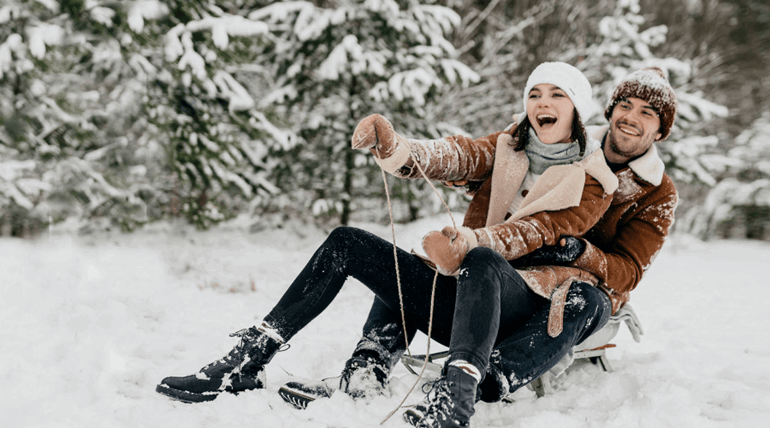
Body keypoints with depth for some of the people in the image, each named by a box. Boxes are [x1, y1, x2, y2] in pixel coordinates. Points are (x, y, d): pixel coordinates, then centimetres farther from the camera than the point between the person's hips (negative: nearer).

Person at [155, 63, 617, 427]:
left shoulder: (593, 182, 4)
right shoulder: (505, 148, 15)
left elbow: (537, 232, -13)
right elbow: (449, 157, -6)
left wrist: (470, 243, -33)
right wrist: (393, 146, -28)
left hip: (518, 304, -5)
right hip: (457, 298, 5)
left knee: (482, 262, -39)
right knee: (346, 244, -9)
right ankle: (246, 363, -13)